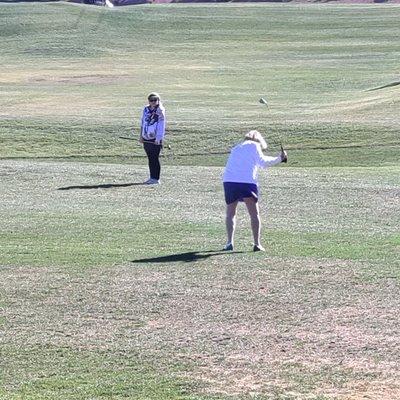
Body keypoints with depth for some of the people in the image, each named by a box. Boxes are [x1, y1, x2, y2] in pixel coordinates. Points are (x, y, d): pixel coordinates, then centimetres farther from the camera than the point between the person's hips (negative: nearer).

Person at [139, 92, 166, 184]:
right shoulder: (146, 109, 12)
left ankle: (156, 179, 0)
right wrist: (141, 136, 17)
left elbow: (161, 125, -10)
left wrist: (159, 138, -16)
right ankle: (152, 177, 17)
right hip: (146, 138, 6)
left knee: (155, 158, -4)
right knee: (150, 158, 10)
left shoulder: (160, 111, -6)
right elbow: (142, 123, 19)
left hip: (156, 139, -6)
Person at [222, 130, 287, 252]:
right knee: (254, 214, 7)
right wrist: (279, 159, 6)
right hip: (247, 182, -4)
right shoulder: (254, 145, 10)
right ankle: (257, 244, -1)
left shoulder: (236, 148, 27)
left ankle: (229, 243, 6)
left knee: (230, 214, 16)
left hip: (229, 181, 4)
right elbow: (262, 162, -1)